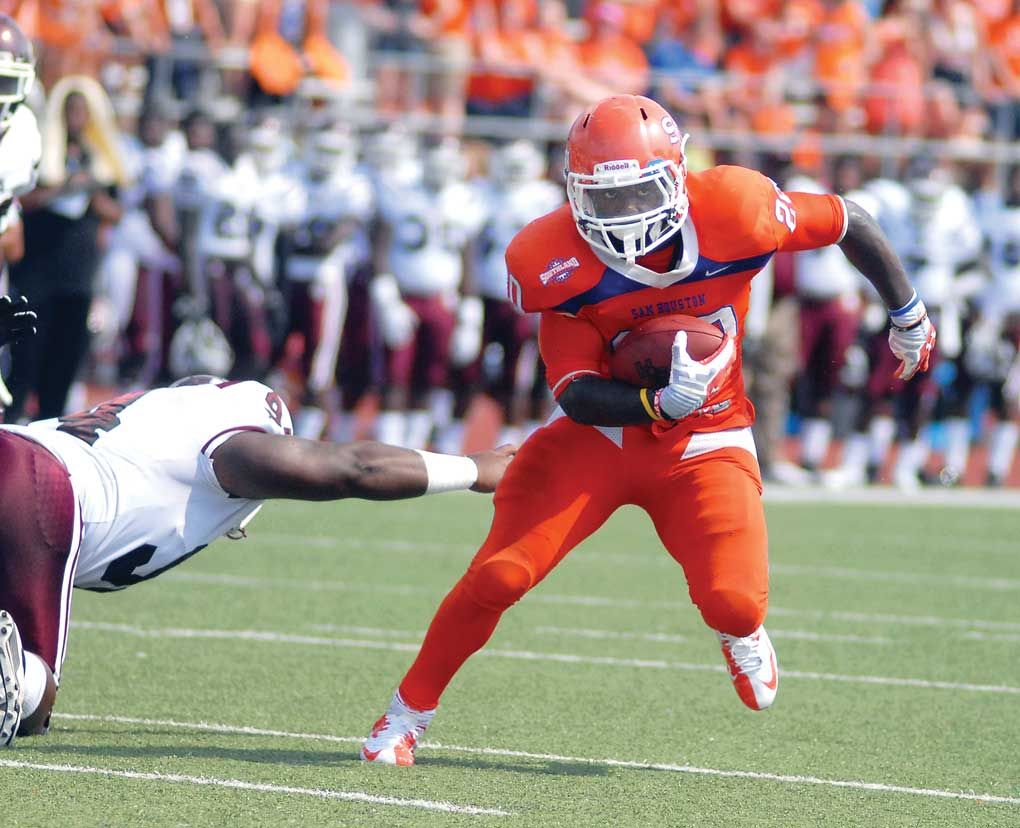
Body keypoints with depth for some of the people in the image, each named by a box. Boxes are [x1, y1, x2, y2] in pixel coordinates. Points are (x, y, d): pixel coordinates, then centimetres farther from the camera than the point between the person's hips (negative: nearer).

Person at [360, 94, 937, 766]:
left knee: (734, 603, -18)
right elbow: (576, 395, -19)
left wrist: (909, 317, 9)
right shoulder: (557, 264, -21)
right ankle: (409, 711, 7)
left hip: (704, 445, 0)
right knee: (498, 576, -15)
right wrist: (661, 403, -39)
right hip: (599, 432, 0)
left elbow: (850, 224, -6)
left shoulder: (732, 212, -23)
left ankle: (743, 634, 23)